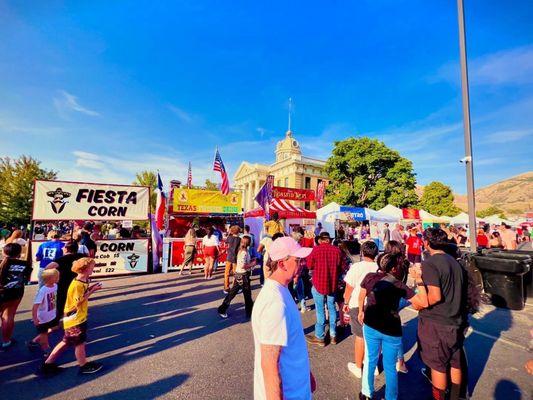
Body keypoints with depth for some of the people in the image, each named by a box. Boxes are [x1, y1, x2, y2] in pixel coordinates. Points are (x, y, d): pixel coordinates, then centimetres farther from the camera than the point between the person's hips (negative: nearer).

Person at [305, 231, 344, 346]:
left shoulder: (316, 249, -13)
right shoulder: (337, 250, -4)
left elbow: (309, 266, -3)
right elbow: (341, 267, 5)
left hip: (319, 284, -3)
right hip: (332, 284, 3)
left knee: (320, 310, 7)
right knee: (332, 308, 17)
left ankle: (320, 337, 18)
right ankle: (333, 335, 27)